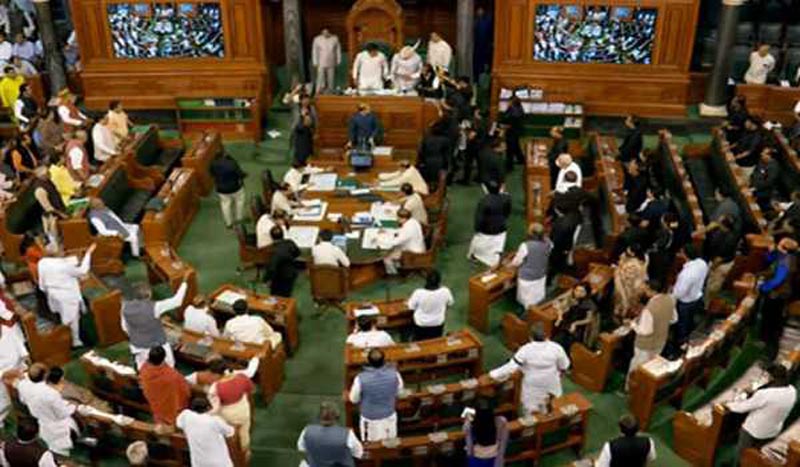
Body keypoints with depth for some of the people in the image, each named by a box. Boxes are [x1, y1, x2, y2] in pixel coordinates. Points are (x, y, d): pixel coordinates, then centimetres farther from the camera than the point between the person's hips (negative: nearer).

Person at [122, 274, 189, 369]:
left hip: (137, 346, 5)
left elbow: (125, 326, 0)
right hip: (157, 346, -5)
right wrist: (185, 281, -15)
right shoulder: (154, 307, -31)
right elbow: (177, 300, -23)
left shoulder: (126, 306, -15)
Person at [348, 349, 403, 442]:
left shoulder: (361, 379, -30)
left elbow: (354, 399, -12)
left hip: (370, 419, -2)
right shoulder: (394, 374, -23)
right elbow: (399, 392, -3)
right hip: (389, 416, 2)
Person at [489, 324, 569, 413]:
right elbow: (564, 366, -3)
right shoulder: (556, 348, -18)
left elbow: (511, 367, -23)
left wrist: (494, 374, -12)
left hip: (532, 391, -2)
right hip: (552, 388, 2)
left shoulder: (526, 350, -25)